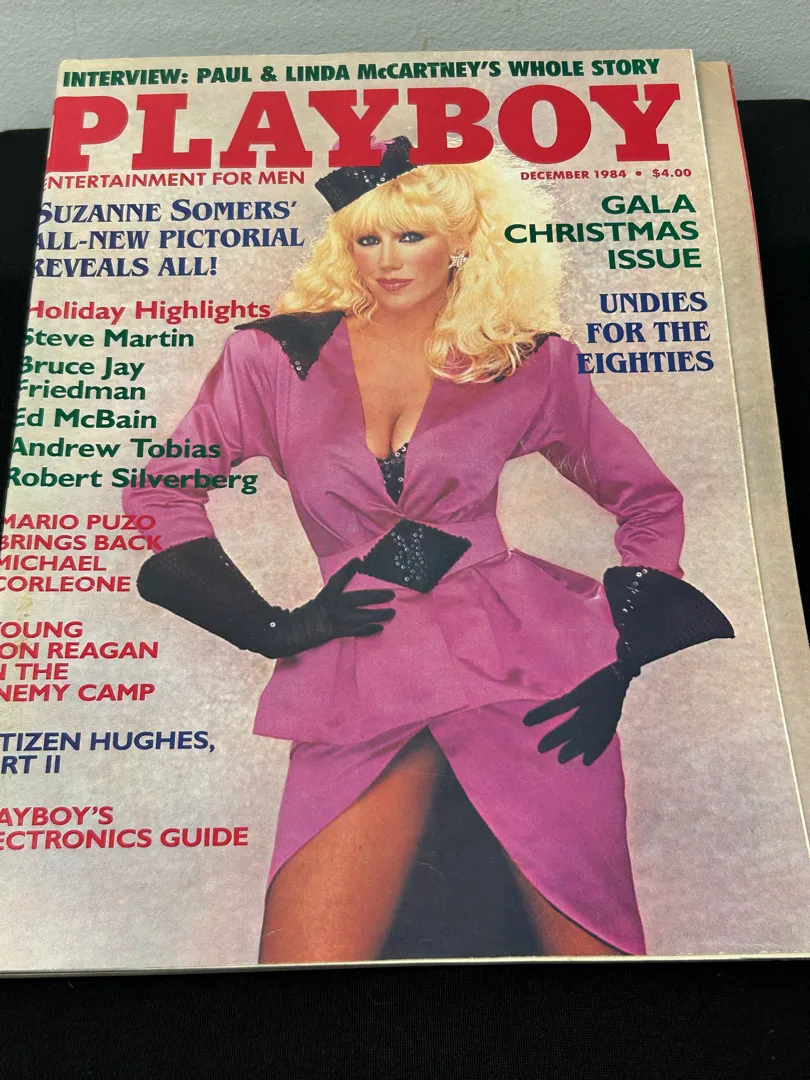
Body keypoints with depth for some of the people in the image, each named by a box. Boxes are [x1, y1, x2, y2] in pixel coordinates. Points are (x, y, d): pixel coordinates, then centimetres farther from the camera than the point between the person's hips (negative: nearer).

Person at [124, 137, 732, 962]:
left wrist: (618, 663, 0)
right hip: (359, 678, 0)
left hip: (523, 655, 1)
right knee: (307, 955, -11)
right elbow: (158, 496, 7)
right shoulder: (276, 355, 7)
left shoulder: (530, 362, 8)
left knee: (595, 943, 0)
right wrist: (272, 629, -1)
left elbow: (650, 502, 13)